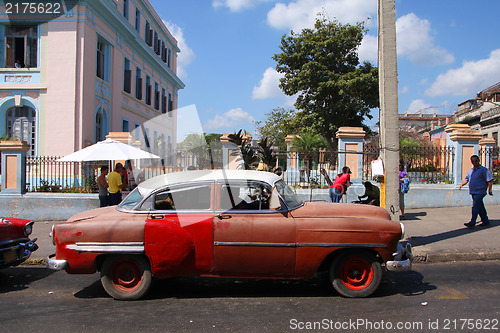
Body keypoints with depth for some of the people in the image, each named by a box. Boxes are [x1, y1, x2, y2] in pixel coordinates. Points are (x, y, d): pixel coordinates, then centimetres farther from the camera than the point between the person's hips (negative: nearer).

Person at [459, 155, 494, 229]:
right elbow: (467, 179, 24)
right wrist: (462, 184, 7)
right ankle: (486, 221, 24)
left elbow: (490, 179, -7)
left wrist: (489, 190, -11)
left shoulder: (483, 170, -5)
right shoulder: (471, 170, 16)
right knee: (480, 207, 14)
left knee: (475, 207, -14)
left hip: (480, 191, -7)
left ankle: (472, 223, -18)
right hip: (473, 192, 7)